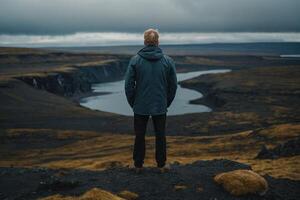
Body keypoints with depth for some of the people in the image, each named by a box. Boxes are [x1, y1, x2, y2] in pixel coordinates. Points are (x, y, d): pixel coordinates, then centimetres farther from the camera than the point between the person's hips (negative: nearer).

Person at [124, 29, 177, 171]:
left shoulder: (135, 60, -8)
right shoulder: (168, 61, -4)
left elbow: (128, 85, -7)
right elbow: (173, 85, 0)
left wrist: (132, 103, 5)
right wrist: (167, 103, 12)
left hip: (140, 106, -1)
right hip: (160, 106, 1)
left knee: (139, 136, 12)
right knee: (160, 136, 13)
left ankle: (138, 164, 22)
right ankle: (161, 164, 22)